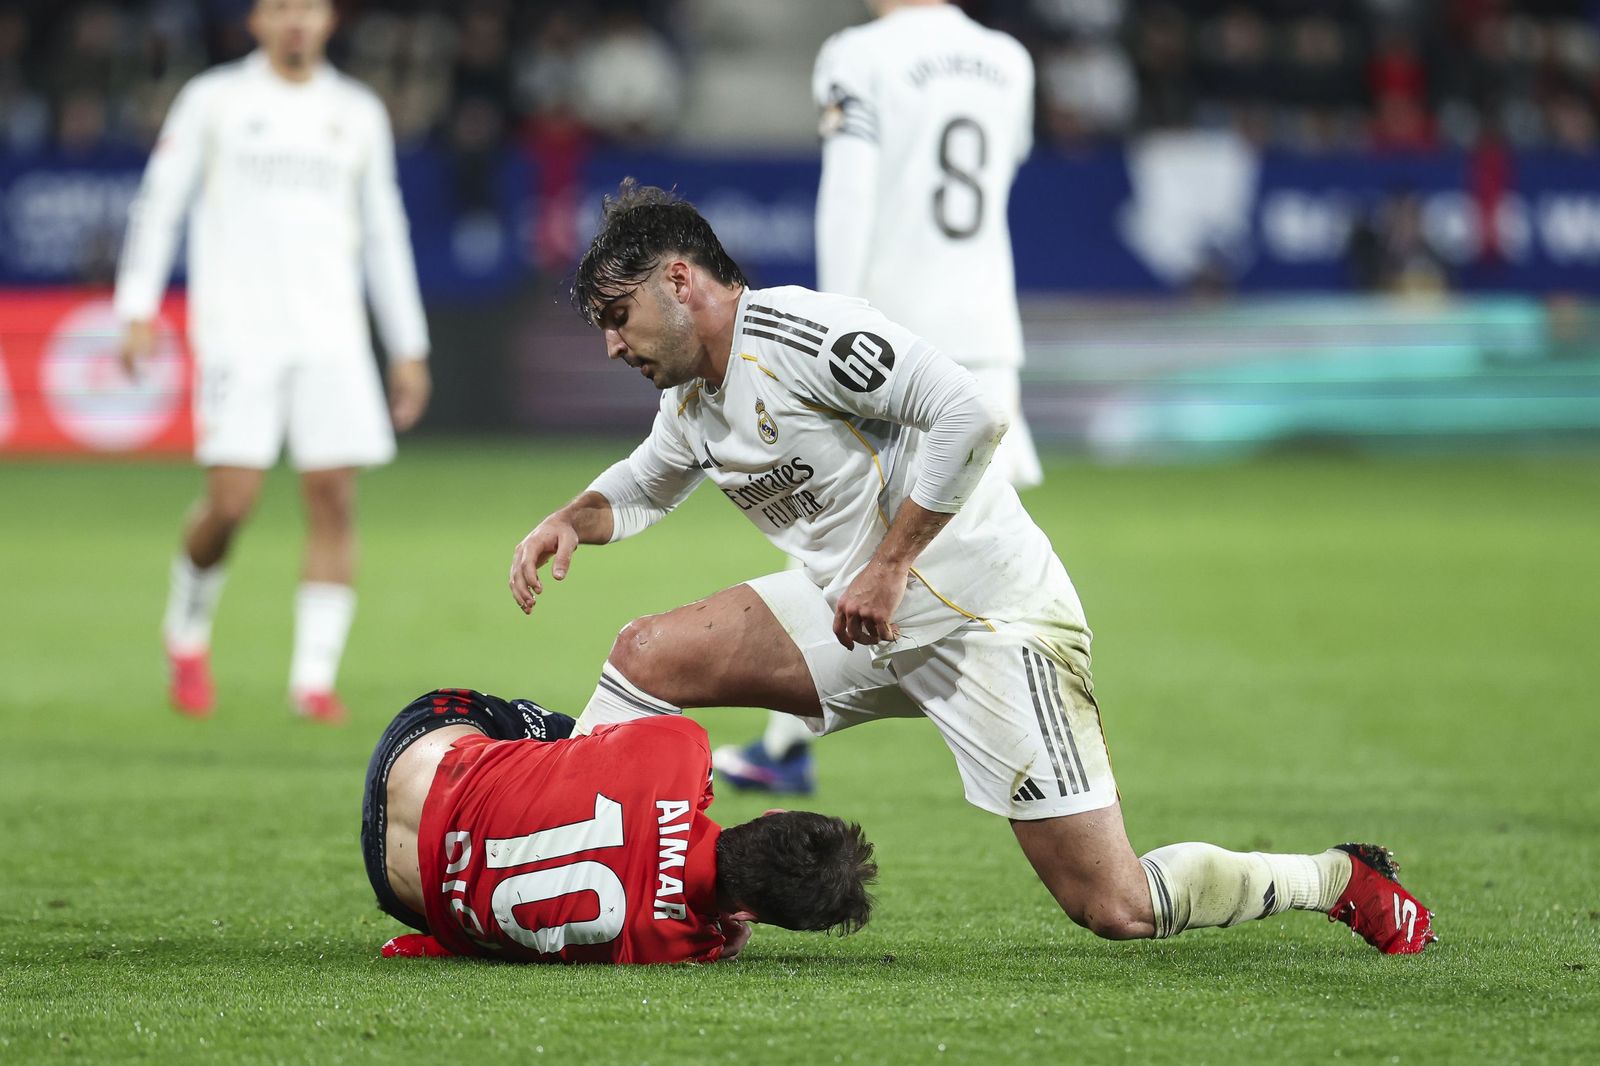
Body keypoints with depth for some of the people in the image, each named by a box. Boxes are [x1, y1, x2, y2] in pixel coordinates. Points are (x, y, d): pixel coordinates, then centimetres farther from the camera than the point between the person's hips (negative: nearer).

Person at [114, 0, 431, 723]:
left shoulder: (357, 113, 14)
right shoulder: (214, 100, 5)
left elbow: (384, 232, 19)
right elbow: (158, 203, 5)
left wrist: (409, 348, 16)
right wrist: (138, 309, -6)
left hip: (332, 335, 3)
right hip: (236, 330, -3)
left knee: (334, 500, -7)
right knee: (231, 502, -10)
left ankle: (314, 676, -2)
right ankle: (187, 630, 17)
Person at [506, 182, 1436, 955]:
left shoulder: (795, 334, -20)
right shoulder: (695, 400, 10)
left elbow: (969, 417, -27)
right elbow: (644, 486, 32)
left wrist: (888, 566, -22)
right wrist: (572, 522, 9)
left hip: (991, 622, -9)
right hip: (860, 623, 9)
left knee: (1116, 911, -10)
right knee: (646, 658, -4)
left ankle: (1344, 881, 10)